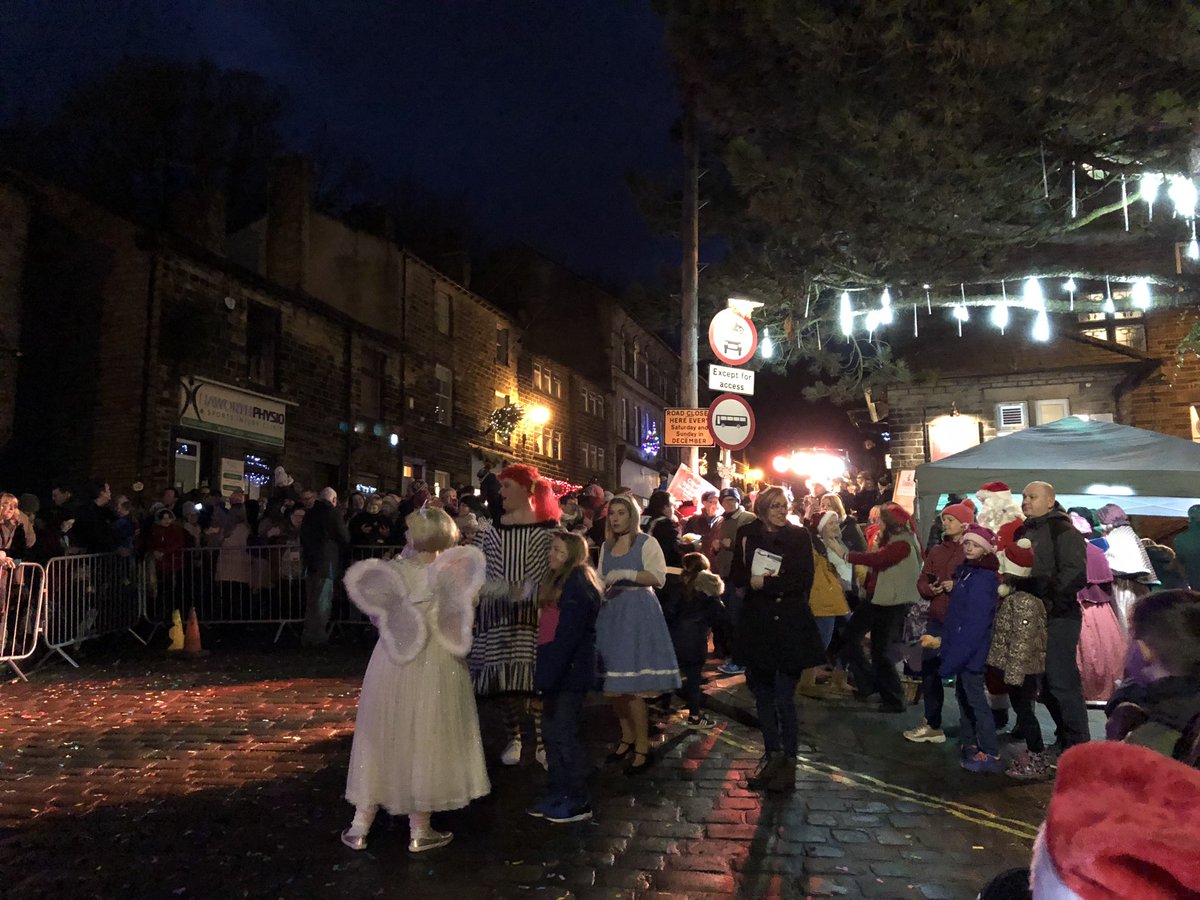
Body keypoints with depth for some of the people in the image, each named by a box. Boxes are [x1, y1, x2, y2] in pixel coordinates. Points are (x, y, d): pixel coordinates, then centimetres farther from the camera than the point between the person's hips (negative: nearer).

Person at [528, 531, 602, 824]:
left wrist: (549, 677, -24)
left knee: (564, 734, -3)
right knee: (551, 732, 14)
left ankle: (579, 802, 9)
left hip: (571, 671, -9)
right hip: (557, 670, 9)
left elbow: (568, 636, -22)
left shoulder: (578, 586, -16)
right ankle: (557, 794, 25)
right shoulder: (559, 581, 13)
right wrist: (545, 676, 14)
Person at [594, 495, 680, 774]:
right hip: (611, 613, 6)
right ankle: (627, 737, 23)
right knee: (613, 683, 5)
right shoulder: (606, 546, 15)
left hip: (638, 613, -6)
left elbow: (659, 578, -11)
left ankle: (642, 748, 3)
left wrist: (627, 574, -19)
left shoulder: (646, 543, -3)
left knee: (633, 685, -8)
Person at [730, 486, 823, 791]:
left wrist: (765, 583, -12)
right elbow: (737, 576, 3)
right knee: (762, 694, 12)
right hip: (757, 625, 4)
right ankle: (772, 754, 26)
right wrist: (758, 581, -15)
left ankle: (789, 762, 9)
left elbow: (803, 580, -9)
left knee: (784, 698, -4)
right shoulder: (747, 535, 6)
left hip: (789, 625, -4)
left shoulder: (799, 536, -1)